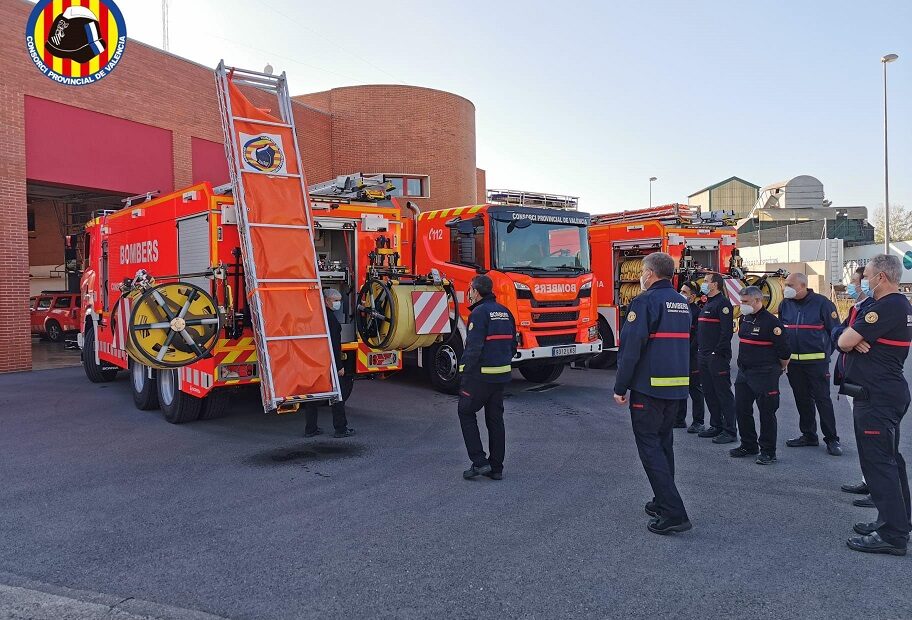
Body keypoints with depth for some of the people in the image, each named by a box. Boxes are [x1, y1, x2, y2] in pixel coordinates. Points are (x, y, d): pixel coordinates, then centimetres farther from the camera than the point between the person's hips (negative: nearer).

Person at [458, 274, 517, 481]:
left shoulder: (479, 313, -13)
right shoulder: (505, 312, 12)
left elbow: (473, 348, -20)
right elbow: (513, 345, 16)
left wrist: (465, 374, -16)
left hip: (481, 374, -8)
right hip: (502, 374, 8)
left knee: (466, 413, 8)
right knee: (495, 418, 13)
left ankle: (479, 462, 3)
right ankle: (496, 468, 17)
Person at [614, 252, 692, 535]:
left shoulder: (645, 301, -12)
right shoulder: (682, 303, 14)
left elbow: (631, 348, -17)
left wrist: (620, 387, -11)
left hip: (649, 386, -8)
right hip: (678, 386, 8)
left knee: (649, 446, -3)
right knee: (663, 443, 18)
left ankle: (673, 513, -7)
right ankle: (663, 503, 27)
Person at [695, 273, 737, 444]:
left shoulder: (722, 303, -11)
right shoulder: (707, 304, 19)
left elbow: (727, 330, -19)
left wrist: (718, 352, -21)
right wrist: (699, 349, 15)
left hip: (717, 357, -10)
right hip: (704, 357, 10)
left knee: (723, 393, -5)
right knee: (709, 392, 14)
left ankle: (730, 431, 0)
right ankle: (716, 426, 24)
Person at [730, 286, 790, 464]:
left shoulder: (771, 322, -16)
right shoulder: (745, 318, 9)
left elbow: (784, 351, -13)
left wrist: (780, 368, 2)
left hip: (765, 375, -8)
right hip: (743, 372, 8)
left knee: (766, 413, 1)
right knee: (741, 409, 11)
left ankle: (768, 452, 11)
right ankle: (748, 446, 25)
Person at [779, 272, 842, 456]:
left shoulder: (821, 303, -8)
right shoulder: (785, 304, 6)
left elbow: (835, 330, -4)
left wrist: (825, 353, -5)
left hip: (816, 362, -5)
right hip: (793, 362, 5)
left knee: (823, 399, -2)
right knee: (802, 399, 12)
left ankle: (832, 439, 7)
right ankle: (808, 435, 23)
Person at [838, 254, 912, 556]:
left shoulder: (886, 307, -19)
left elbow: (844, 341, -21)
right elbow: (847, 341, 11)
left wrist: (852, 337, -1)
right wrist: (858, 339, -11)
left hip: (876, 396, -11)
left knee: (878, 462, -6)